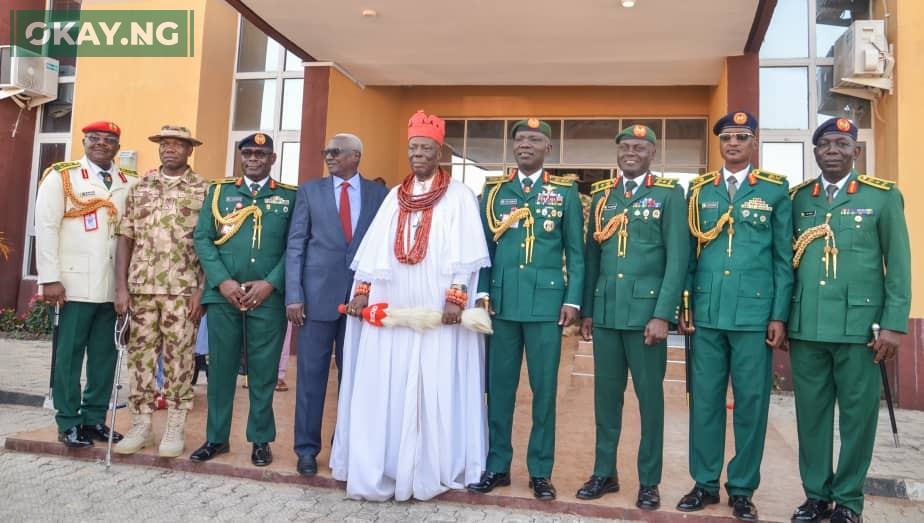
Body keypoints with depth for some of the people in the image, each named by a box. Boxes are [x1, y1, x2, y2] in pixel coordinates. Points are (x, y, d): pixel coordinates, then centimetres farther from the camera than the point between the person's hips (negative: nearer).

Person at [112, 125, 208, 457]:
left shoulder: (204, 190, 1)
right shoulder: (140, 188, 11)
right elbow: (125, 238, 8)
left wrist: (202, 290, -10)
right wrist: (121, 286, 1)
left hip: (183, 289, -3)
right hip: (141, 287, 3)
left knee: (178, 357, 2)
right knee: (140, 354, 7)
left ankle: (175, 428, 13)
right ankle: (141, 425, 19)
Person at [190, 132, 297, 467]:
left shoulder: (290, 197, 7)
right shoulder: (219, 191, 12)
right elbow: (202, 238, 5)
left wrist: (270, 283, -11)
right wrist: (222, 281, -8)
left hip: (268, 297, -1)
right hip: (223, 295, 2)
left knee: (263, 371, 5)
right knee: (220, 367, 8)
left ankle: (261, 440, 18)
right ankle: (216, 437, 23)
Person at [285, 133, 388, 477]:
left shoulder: (379, 194, 6)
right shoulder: (310, 191, 6)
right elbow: (295, 245, 3)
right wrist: (293, 295, -5)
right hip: (318, 294, 0)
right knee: (312, 374, 4)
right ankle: (307, 448, 17)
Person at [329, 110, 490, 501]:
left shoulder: (459, 196, 3)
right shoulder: (394, 196, 16)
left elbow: (465, 252, -6)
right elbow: (375, 248, 11)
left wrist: (456, 296, -17)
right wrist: (362, 290, 1)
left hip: (436, 310, -4)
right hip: (390, 308, 4)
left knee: (432, 390, -1)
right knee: (381, 390, 4)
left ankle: (428, 471, 11)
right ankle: (378, 470, 15)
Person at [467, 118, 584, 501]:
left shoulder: (565, 193, 7)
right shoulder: (493, 190, 11)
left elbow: (576, 252, 4)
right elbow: (482, 245, 8)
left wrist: (572, 299, -4)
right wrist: (482, 292, -2)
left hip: (546, 302, -1)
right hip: (501, 302, 2)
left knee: (544, 388, 5)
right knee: (499, 386, 8)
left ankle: (540, 471, 17)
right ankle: (497, 465, 21)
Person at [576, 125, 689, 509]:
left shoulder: (669, 194, 1)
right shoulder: (600, 196, 13)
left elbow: (678, 258, -6)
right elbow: (591, 255, 12)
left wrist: (662, 314, -13)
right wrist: (586, 310, 8)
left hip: (646, 311, -3)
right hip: (605, 312, 4)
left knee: (649, 396, 6)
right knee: (605, 395, 10)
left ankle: (649, 481, 20)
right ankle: (604, 472, 24)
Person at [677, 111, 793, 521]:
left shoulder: (776, 190, 5)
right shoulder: (699, 190, 10)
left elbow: (784, 257, 3)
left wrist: (779, 315, -3)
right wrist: (683, 306, 3)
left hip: (755, 313, -1)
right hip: (707, 313, 2)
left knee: (751, 402, 6)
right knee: (705, 399, 7)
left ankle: (742, 489, 20)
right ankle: (705, 483, 22)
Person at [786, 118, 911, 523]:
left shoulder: (883, 196, 3)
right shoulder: (797, 198, 9)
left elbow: (898, 266, 1)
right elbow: (785, 258, 9)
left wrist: (893, 324, -5)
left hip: (859, 326, -2)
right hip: (805, 327, 2)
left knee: (858, 414, 7)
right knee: (811, 413, 9)